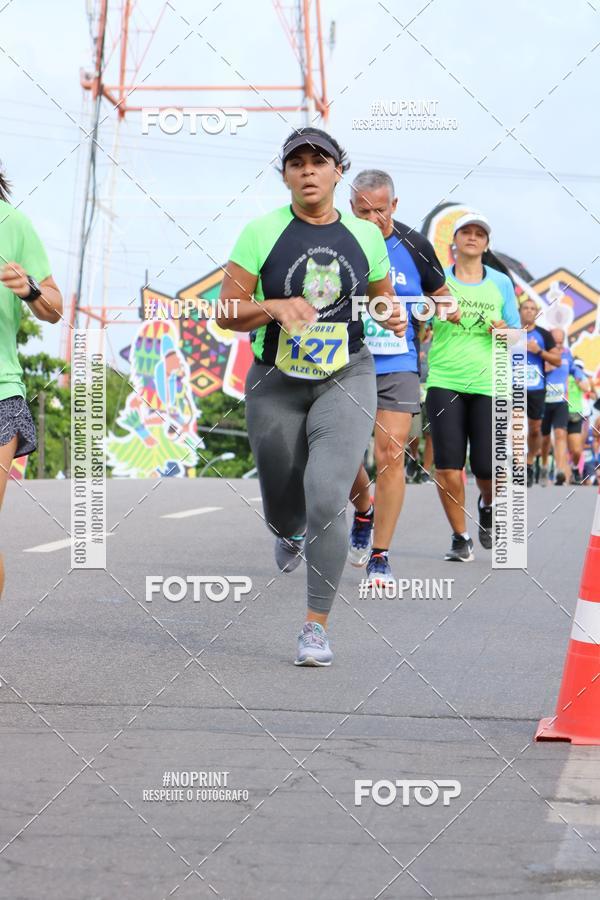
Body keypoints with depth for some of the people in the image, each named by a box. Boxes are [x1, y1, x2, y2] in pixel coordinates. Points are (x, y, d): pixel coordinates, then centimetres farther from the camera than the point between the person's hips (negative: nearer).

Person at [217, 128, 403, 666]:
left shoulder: (365, 236, 2)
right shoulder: (262, 232, -5)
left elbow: (383, 297, 19)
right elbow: (227, 313, -5)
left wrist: (394, 317, -4)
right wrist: (274, 307, -24)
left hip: (346, 378, 0)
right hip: (276, 382, 1)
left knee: (327, 499, -18)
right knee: (282, 506, 14)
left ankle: (317, 625, -6)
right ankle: (290, 535, 55)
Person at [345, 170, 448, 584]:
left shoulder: (414, 246, 0)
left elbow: (440, 295, 17)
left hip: (398, 366, 0)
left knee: (391, 454, -9)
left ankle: (380, 556, 0)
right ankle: (364, 511, 34)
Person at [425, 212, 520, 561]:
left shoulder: (501, 283, 10)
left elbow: (516, 333, 15)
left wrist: (505, 331, -8)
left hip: (487, 384, 1)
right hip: (444, 382, -1)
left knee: (488, 468, -5)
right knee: (448, 467, -9)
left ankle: (487, 506, 31)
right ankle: (461, 538, 8)